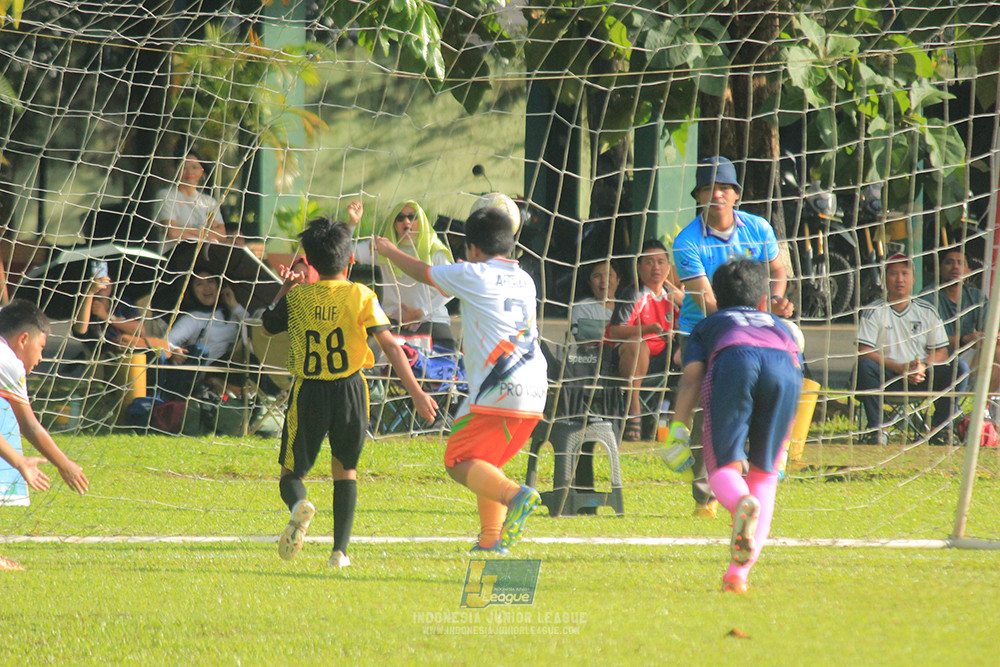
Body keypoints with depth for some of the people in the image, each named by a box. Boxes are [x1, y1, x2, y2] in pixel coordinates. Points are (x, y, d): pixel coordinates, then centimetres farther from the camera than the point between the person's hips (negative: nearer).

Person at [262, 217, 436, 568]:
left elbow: (268, 325, 19)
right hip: (350, 391, 0)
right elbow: (391, 346, -9)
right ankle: (340, 550, 11)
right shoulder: (361, 296, -4)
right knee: (345, 469, 20)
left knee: (292, 472, 11)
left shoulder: (297, 296, 0)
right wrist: (417, 393, -8)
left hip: (308, 394, 0)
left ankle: (299, 506, -26)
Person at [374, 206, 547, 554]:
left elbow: (423, 272, 16)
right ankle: (491, 539, 12)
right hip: (533, 393, 7)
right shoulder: (524, 281, 18)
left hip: (497, 390, -7)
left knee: (459, 462, -3)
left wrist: (390, 251, 33)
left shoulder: (475, 275, 0)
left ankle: (514, 495, -28)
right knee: (484, 462, 20)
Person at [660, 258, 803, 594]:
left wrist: (679, 429, 10)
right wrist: (782, 450, 43)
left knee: (724, 466, 2)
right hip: (784, 367, 2)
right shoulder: (782, 327, 45)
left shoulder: (709, 325, 37)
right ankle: (739, 572, -1)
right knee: (764, 473, 12)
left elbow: (691, 376, 20)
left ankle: (742, 502, -36)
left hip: (734, 358, -2)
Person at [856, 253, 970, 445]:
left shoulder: (926, 311, 10)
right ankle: (877, 428, -25)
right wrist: (900, 368, -21)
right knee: (864, 366, -33)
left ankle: (940, 428, -15)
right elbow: (863, 352, -10)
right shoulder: (874, 312, 1)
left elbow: (940, 352, 6)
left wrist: (923, 367, -17)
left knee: (959, 367, -20)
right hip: (887, 378, -2)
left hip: (923, 379, 2)